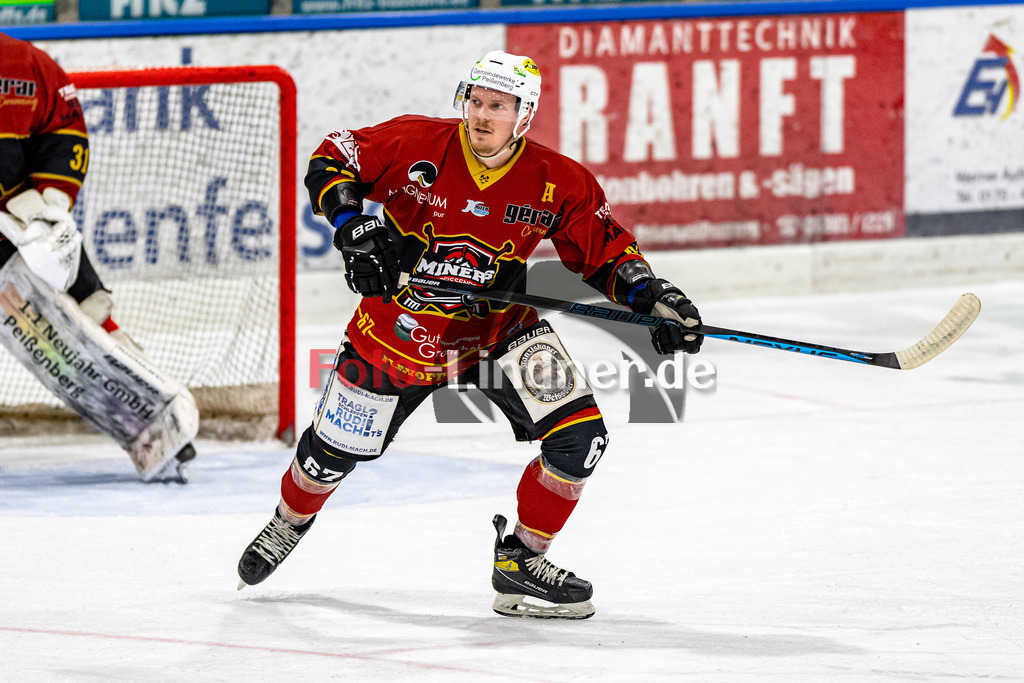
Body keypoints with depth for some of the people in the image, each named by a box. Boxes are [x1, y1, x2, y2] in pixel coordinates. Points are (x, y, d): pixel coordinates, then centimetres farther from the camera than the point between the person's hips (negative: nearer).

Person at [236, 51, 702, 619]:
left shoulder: (558, 184, -15)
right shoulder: (415, 145, -19)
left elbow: (606, 252, -3)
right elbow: (329, 161, -8)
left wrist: (654, 297, -18)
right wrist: (352, 227, -22)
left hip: (498, 329, 1)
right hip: (399, 330, -1)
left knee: (579, 434, -16)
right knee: (336, 448, 8)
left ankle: (521, 562, 2)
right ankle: (289, 522, 44)